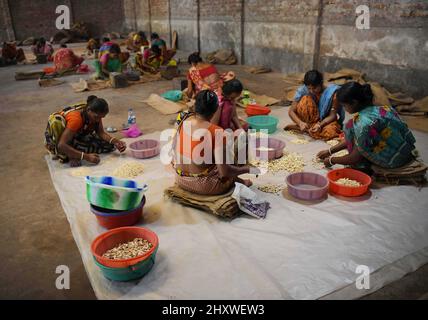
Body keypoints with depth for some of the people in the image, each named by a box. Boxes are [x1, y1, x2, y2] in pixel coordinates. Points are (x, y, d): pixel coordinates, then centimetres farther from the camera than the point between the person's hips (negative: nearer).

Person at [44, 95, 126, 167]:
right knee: (57, 120, -41)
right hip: (55, 137, -6)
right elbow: (61, 145, -42)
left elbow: (101, 133, -15)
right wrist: (86, 156, -47)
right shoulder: (76, 118, -37)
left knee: (109, 144, -13)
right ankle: (70, 156, -26)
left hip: (77, 136, 6)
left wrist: (115, 142, -33)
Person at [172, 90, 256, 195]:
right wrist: (247, 169, -7)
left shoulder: (185, 120, -8)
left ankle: (240, 181, 38)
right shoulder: (217, 132, -24)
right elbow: (224, 172, -23)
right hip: (203, 186, -6)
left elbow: (174, 146, 7)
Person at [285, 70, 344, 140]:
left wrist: (320, 125, -37)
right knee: (306, 99, -28)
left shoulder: (331, 93, -22)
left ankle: (303, 128, -15)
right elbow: (291, 111, -17)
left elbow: (332, 115, -18)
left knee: (329, 132, -37)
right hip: (311, 120, 0)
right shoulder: (303, 90, -18)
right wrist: (300, 123, -35)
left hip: (326, 121, 0)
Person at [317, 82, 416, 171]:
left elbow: (355, 158, -14)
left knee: (351, 127, -7)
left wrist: (331, 160, 2)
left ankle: (362, 169, 3)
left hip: (394, 161, -9)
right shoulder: (378, 108, 4)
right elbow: (352, 138, 15)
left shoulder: (364, 122, -24)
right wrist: (330, 151, 19)